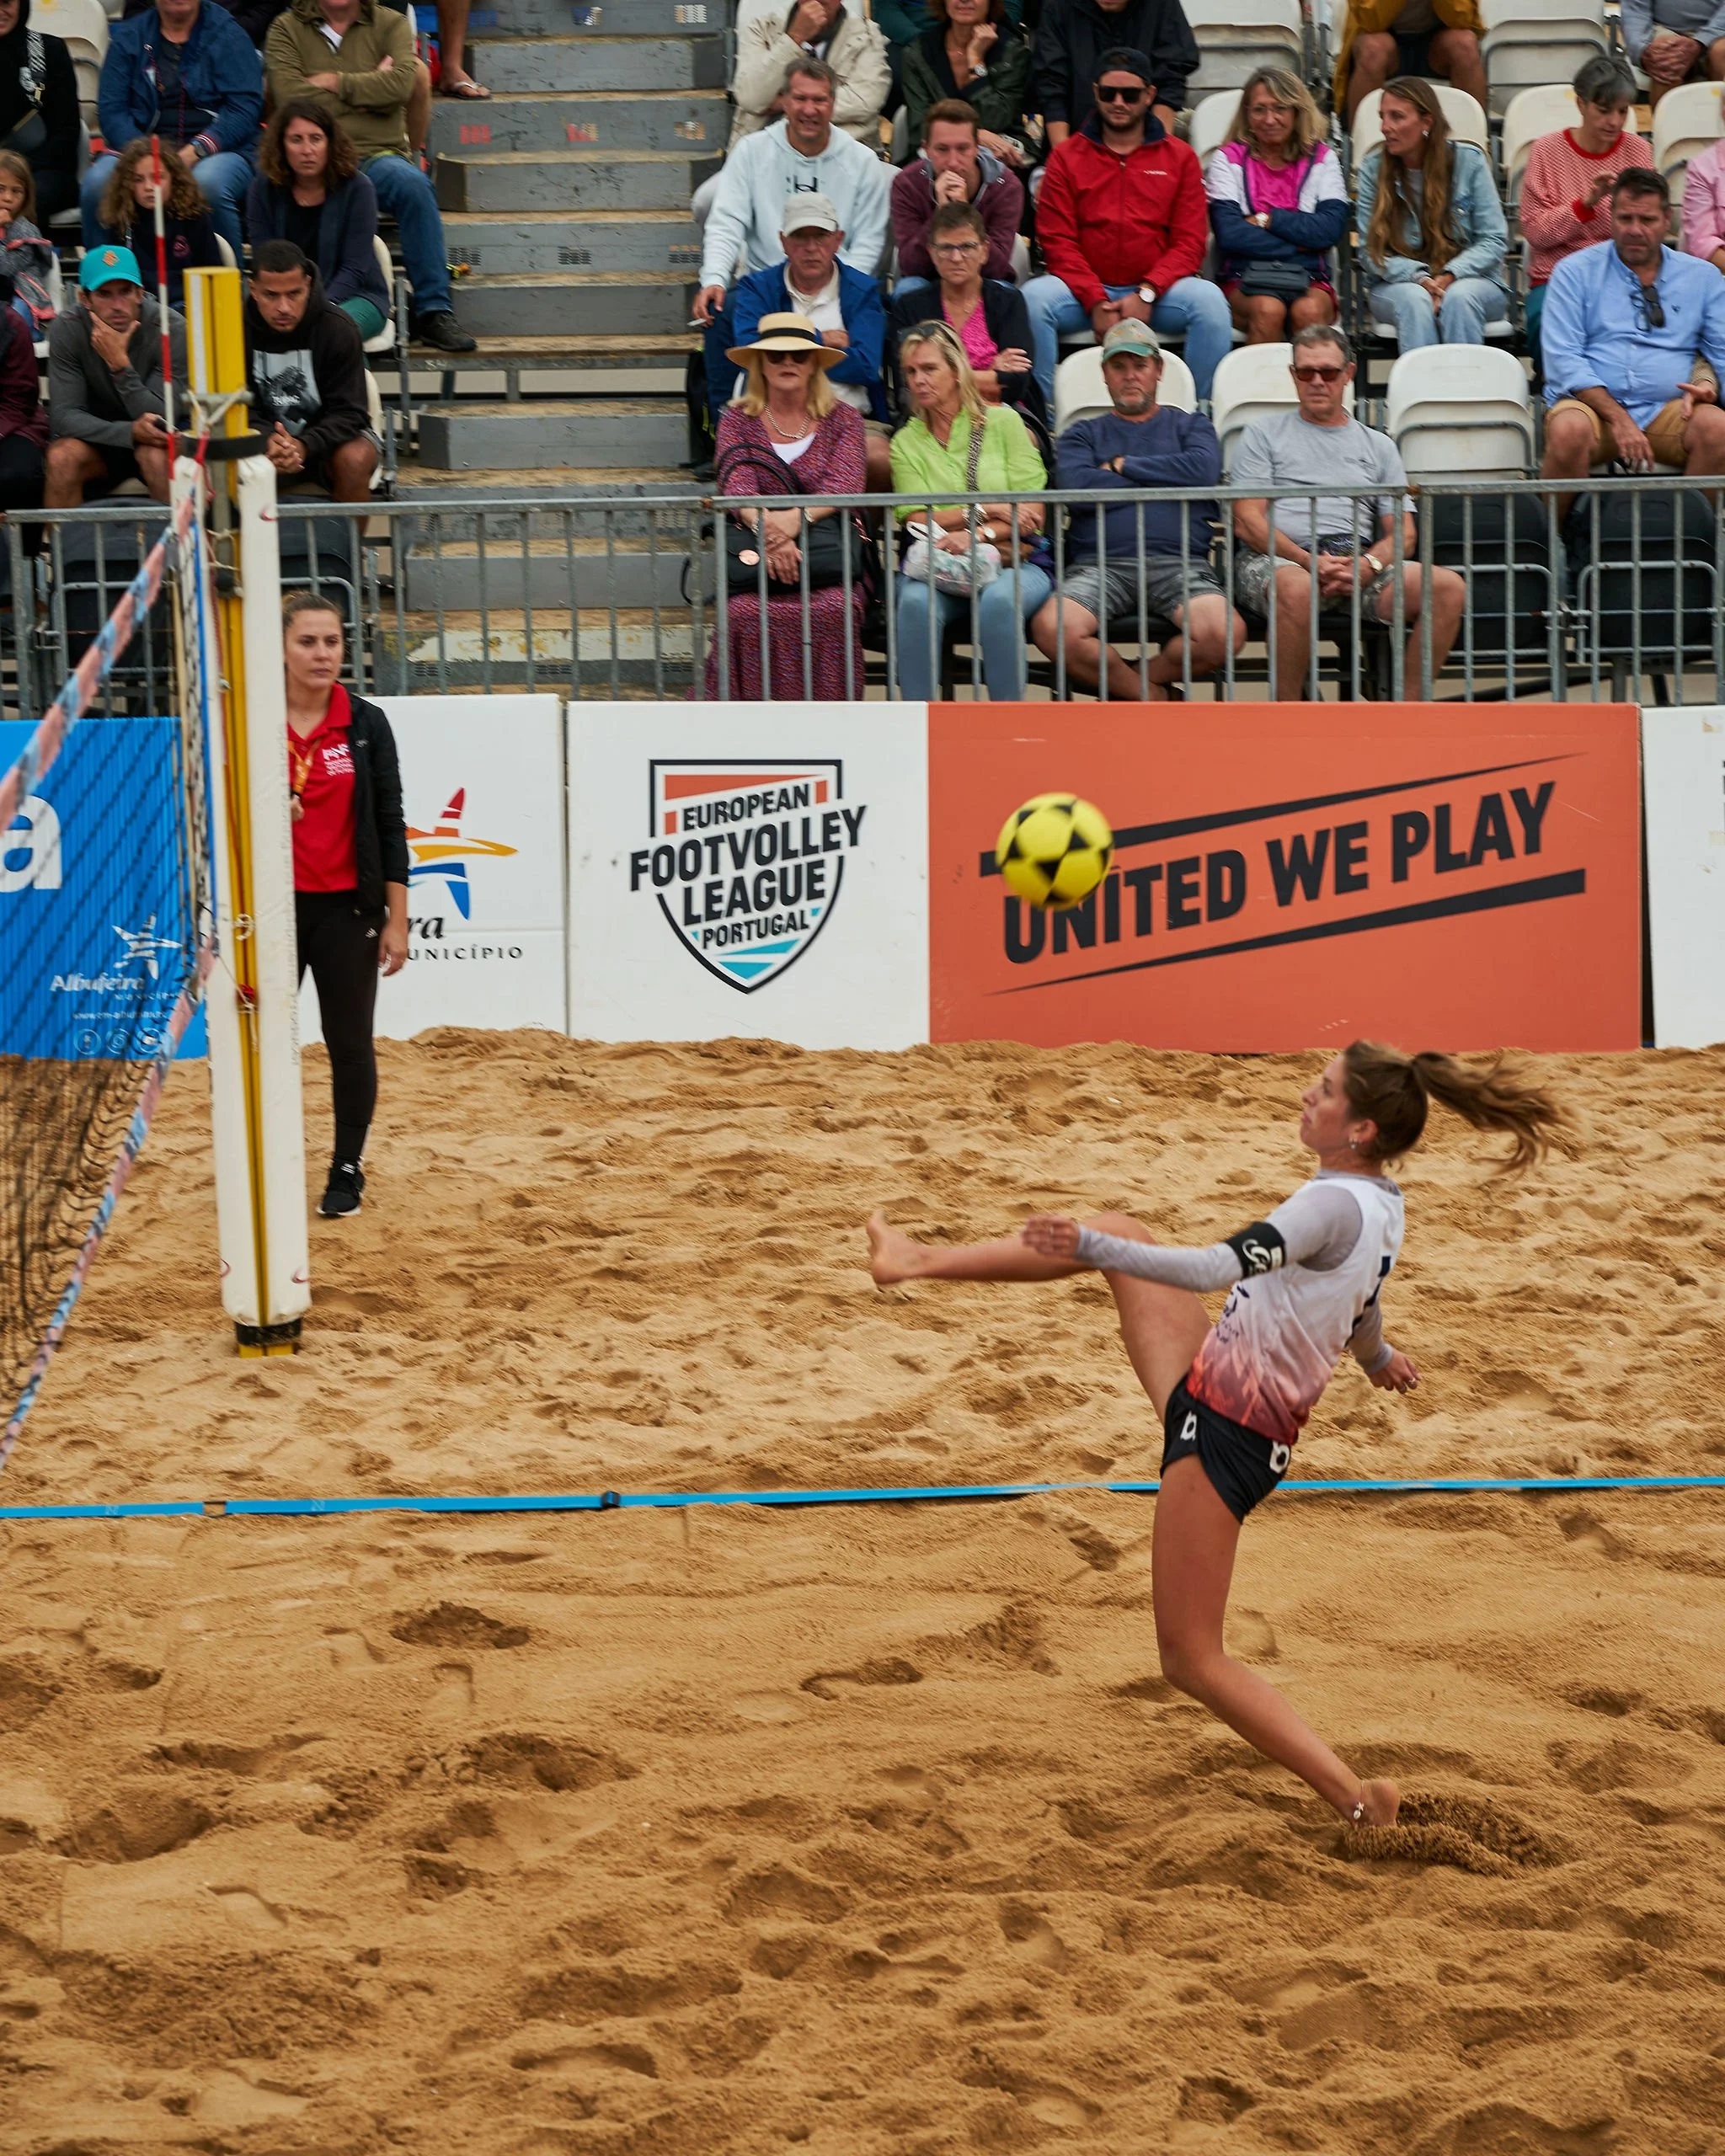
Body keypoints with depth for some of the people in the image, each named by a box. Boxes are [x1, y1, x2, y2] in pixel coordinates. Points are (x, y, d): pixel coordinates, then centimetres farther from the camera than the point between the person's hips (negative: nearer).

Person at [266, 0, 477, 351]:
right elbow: (289, 95, -6)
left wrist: (334, 82, -5)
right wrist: (370, 90, -2)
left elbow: (400, 83, -7)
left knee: (412, 183, -33)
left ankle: (433, 312, -29)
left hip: (377, 155, 1)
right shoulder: (287, 29, 11)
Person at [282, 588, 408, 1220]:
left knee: (350, 1043, 6)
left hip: (346, 908, 0)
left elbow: (390, 825, 1)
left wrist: (396, 922, -2)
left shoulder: (366, 725, -1)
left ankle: (348, 1172, 17)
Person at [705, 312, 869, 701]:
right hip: (755, 558, 0)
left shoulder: (843, 420, 11)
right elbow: (737, 485, -6)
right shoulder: (738, 420, 12)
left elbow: (845, 486, -6)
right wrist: (766, 527, -29)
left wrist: (797, 517, -27)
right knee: (745, 614, -33)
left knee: (832, 612, -34)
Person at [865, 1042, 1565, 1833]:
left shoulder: (1336, 1206, -25)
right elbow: (1363, 1305, 26)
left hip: (1223, 1437, -10)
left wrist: (1090, 1249, -43)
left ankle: (1356, 1799, -5)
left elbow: (1216, 1269, -38)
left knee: (1192, 1660, -4)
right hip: (1210, 1389, 10)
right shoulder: (1382, 1205, 4)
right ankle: (923, 1261, 24)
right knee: (1118, 1230, 16)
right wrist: (1377, 1358, 48)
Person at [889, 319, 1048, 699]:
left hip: (1012, 566, -1)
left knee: (998, 600, -36)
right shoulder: (906, 442, 13)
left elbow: (1033, 514, 0)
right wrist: (988, 511, -10)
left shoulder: (1003, 422, 8)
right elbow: (916, 521, 0)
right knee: (916, 601, -33)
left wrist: (980, 534, -17)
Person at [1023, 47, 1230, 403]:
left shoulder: (1179, 158, 9)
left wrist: (1146, 293, -15)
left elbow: (1190, 242, 2)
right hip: (1086, 291, 0)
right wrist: (1097, 302, -15)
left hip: (1156, 295, 0)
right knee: (1034, 297, -29)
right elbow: (1058, 242, 0)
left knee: (1209, 300, -28)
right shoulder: (1067, 157, 8)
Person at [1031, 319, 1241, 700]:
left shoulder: (1190, 426, 24)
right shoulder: (1082, 435, 23)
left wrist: (1122, 466, 6)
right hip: (1100, 565, 0)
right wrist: (1167, 478, 5)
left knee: (1224, 633, -32)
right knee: (1052, 629, -33)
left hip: (1178, 565, 0)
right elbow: (1076, 486, 0)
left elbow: (1205, 470, 0)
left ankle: (1129, 685, -4)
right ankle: (1154, 697, -11)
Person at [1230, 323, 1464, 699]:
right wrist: (1309, 561, -12)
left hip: (1360, 565, 3)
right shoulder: (1263, 435, 17)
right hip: (1276, 559, -3)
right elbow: (1247, 523, 4)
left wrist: (1368, 566, -8)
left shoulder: (1377, 446, 26)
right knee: (1297, 588, -42)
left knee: (1448, 587, -23)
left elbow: (1403, 534, 16)